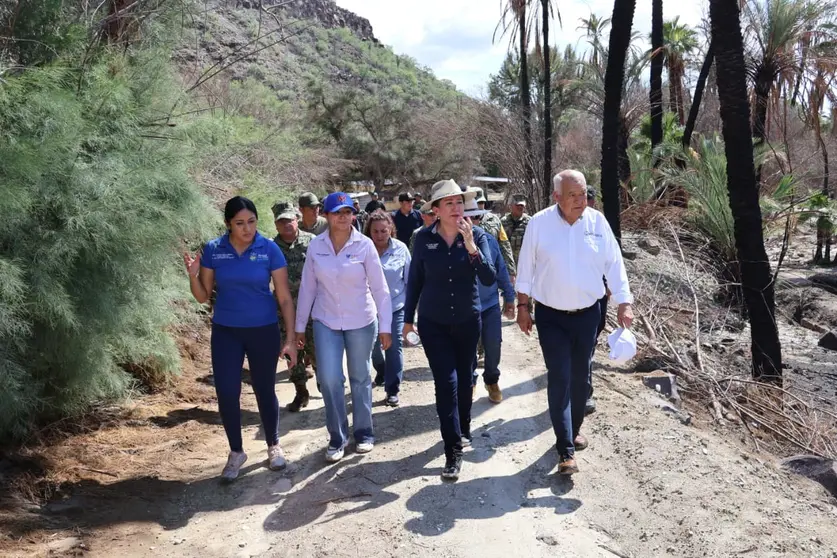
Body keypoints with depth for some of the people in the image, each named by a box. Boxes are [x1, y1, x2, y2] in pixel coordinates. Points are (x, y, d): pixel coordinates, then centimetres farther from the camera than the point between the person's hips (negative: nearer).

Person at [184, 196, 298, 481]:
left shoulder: (270, 250, -10)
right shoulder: (212, 250, -5)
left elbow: (284, 298, -6)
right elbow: (203, 296, 2)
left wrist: (290, 338, -10)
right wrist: (193, 275, -18)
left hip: (264, 331, -1)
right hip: (225, 332, 1)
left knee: (265, 391, 10)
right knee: (226, 394, 0)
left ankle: (274, 446, 32)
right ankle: (236, 451, 22)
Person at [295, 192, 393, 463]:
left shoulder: (365, 245, -12)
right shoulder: (316, 246, -5)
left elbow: (380, 288, -8)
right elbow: (307, 287, 2)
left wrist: (385, 326, -9)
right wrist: (300, 326, 5)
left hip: (361, 322, -1)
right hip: (326, 322, 1)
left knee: (360, 378, 11)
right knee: (329, 379, -5)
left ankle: (364, 433, 29)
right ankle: (337, 438, 14)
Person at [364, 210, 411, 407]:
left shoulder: (401, 249, -9)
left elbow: (409, 279, -1)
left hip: (396, 306, -1)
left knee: (394, 346, -1)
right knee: (373, 346, 18)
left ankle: (392, 389, 9)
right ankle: (381, 372, 48)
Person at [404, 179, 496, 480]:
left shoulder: (477, 235, -10)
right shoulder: (423, 238, -9)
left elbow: (489, 279, -18)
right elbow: (415, 281, 1)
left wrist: (471, 246, -30)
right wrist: (408, 318, 6)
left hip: (468, 320, 1)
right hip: (433, 323, -1)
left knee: (464, 379, 15)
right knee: (446, 382, -8)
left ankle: (463, 430, 39)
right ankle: (453, 451, -1)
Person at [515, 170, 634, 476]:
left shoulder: (597, 221, -4)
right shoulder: (539, 223, -10)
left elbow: (614, 264, 0)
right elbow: (526, 267, -2)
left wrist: (624, 304, -3)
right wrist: (522, 306, 0)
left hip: (588, 314, 3)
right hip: (551, 316, -2)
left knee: (580, 377, 14)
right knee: (559, 378, -6)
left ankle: (574, 429, 36)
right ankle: (566, 450, -2)